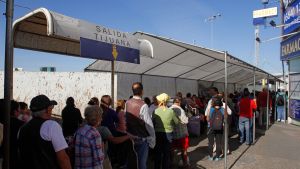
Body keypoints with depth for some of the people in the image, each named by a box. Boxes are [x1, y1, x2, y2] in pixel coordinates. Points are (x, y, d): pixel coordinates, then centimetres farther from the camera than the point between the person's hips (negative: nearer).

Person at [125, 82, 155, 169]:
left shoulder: (127, 103, -3)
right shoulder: (143, 105, -19)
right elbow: (149, 125, -18)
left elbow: (125, 119, 0)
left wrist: (129, 133, 10)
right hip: (142, 138, -5)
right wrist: (152, 141, -9)